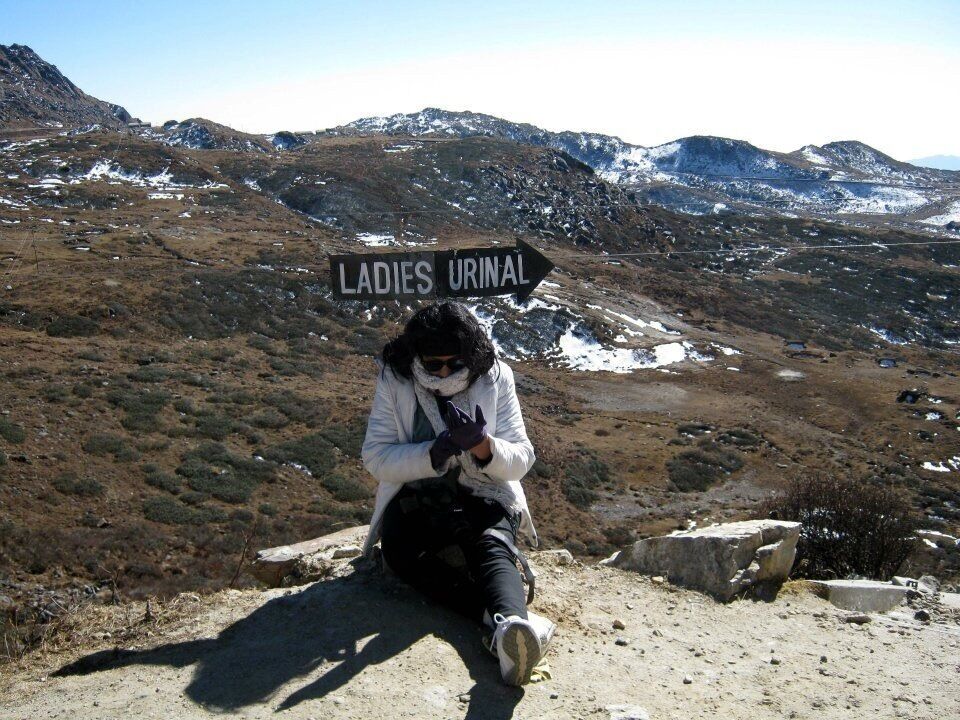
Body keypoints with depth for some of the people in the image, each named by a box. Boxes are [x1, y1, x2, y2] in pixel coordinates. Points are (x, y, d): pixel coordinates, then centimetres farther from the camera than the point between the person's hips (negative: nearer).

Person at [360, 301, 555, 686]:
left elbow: (521, 460, -5)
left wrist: (483, 446, -28)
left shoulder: (495, 377, -5)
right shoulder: (394, 379, -6)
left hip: (483, 495, -1)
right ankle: (513, 618, -47)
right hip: (415, 496, 1)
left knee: (493, 548, -34)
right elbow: (375, 457, -9)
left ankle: (511, 625, -63)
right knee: (402, 552, -32)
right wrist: (436, 452, -26)